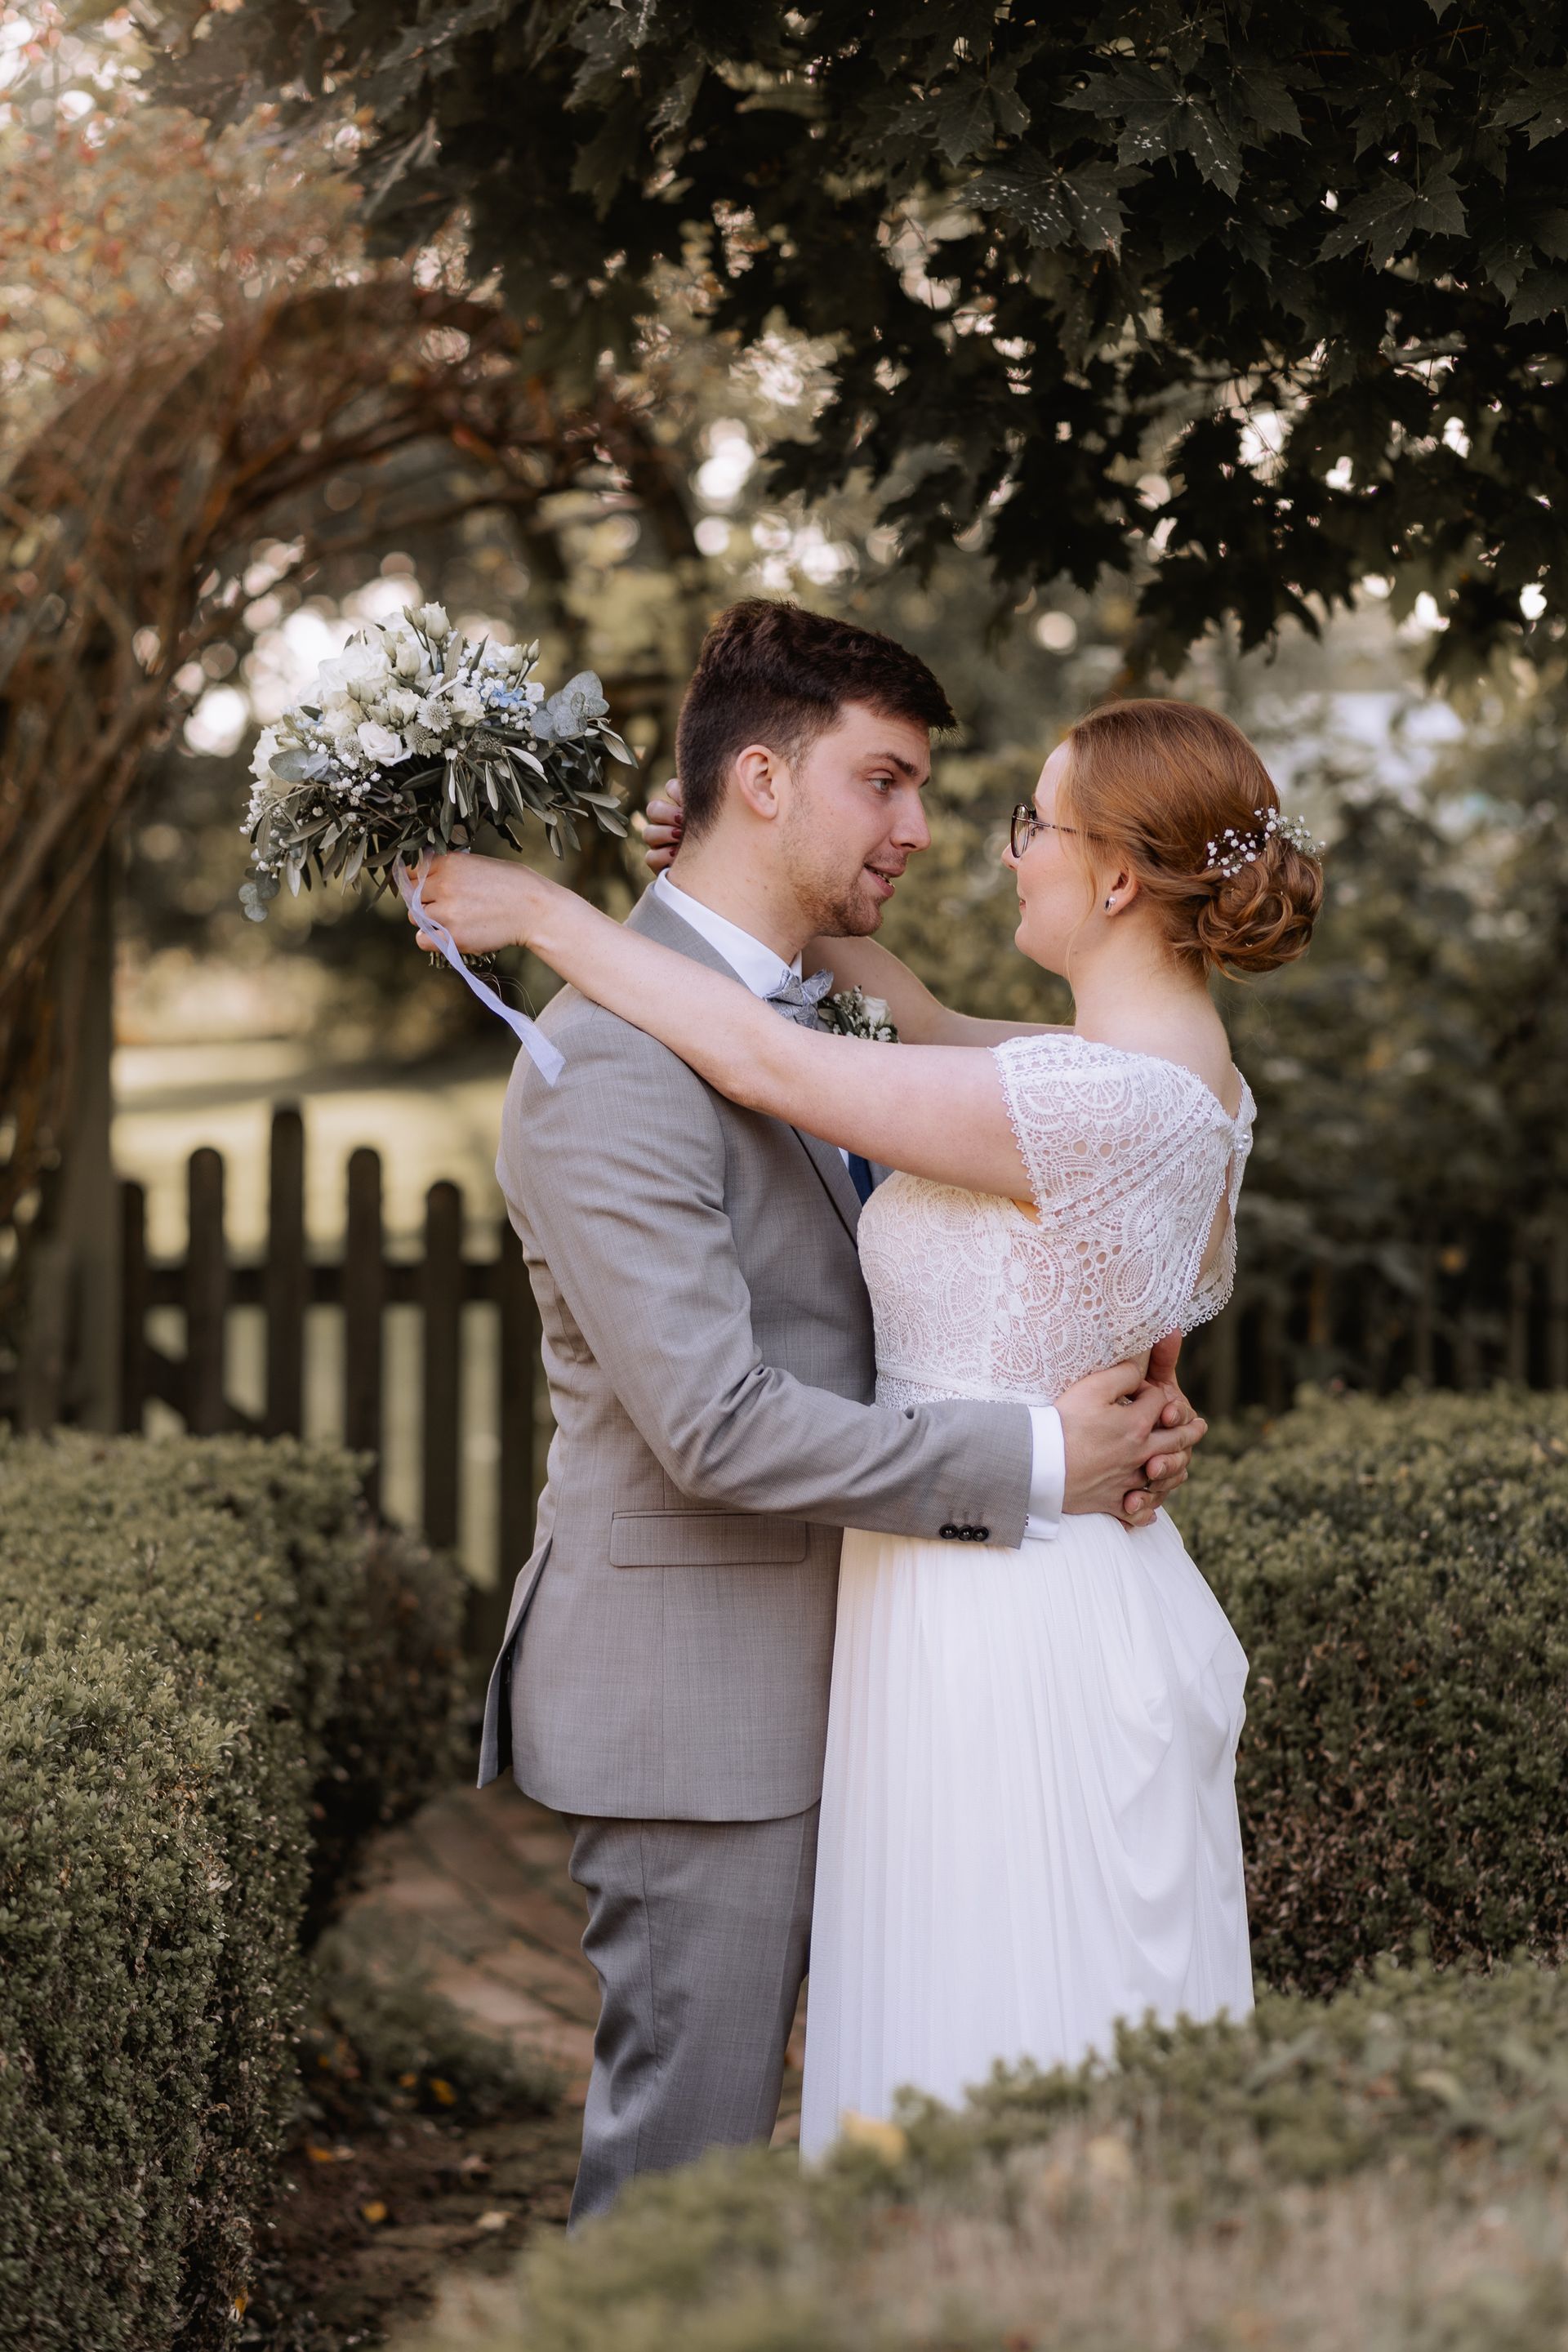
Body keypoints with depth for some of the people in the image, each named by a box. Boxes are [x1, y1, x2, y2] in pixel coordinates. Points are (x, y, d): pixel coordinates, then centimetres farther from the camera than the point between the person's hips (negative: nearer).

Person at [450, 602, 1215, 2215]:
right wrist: (1033, 1463, -19)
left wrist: (1117, 1408, -5)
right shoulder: (612, 1061, -20)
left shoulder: (804, 1022, 13)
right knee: (681, 2158, 1)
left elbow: (867, 1324, 14)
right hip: (691, 1698, -9)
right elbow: (715, 1423, -25)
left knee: (726, 2118, 18)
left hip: (796, 1675, 9)